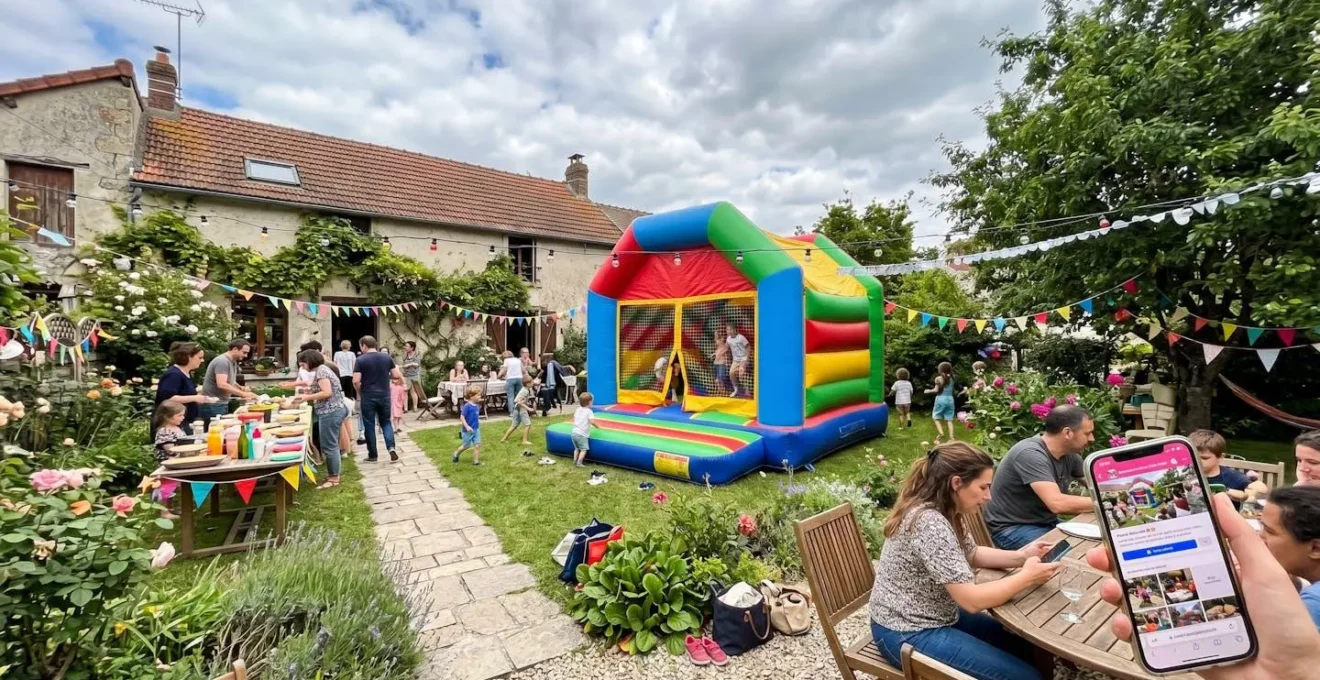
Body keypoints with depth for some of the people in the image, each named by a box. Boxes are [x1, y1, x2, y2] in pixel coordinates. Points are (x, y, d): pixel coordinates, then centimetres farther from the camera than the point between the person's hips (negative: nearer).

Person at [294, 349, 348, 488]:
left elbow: (327, 393, -21)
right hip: (333, 411, 10)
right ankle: (332, 474, 23)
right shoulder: (322, 369, 18)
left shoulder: (320, 371, -12)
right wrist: (308, 396, 10)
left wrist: (307, 397, -13)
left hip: (330, 413, -10)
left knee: (329, 446, -4)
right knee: (331, 445, 15)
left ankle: (334, 478, 2)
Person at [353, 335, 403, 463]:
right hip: (384, 396, 3)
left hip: (368, 397, -3)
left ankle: (373, 455, 14)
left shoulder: (361, 360, -7)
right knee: (386, 422, 15)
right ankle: (391, 447, -4)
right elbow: (397, 376, 2)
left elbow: (356, 381, -13)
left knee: (369, 425, 7)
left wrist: (360, 392, 5)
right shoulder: (387, 357, 2)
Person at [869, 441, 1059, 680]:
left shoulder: (941, 510, 0)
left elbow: (971, 554, 16)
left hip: (937, 617, 10)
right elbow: (973, 600, -27)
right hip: (908, 635, -10)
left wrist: (1019, 556, 0)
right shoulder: (930, 522, -31)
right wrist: (1026, 577, -15)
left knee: (1024, 646, 17)